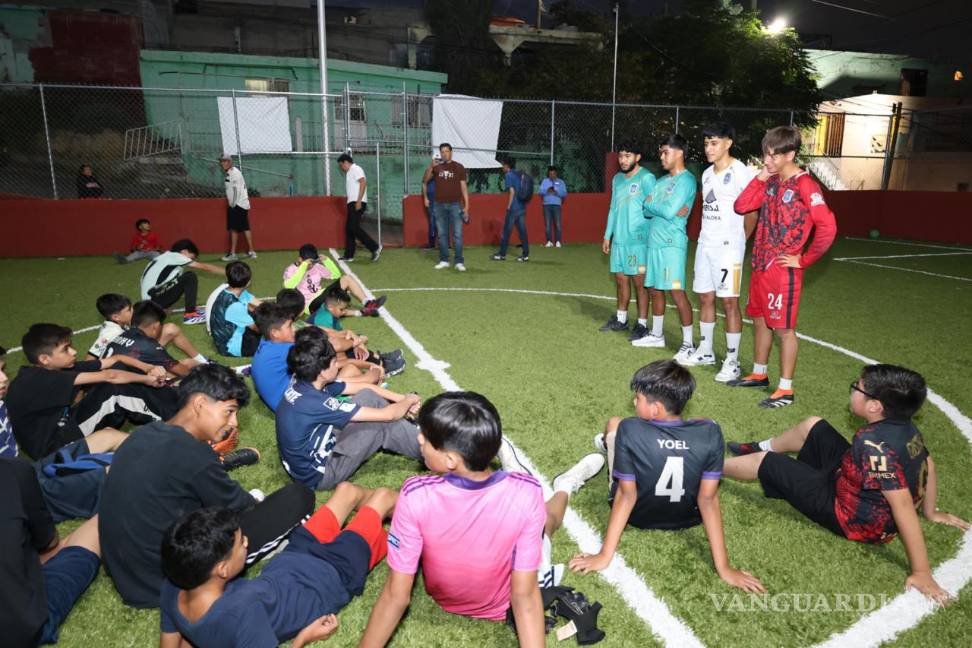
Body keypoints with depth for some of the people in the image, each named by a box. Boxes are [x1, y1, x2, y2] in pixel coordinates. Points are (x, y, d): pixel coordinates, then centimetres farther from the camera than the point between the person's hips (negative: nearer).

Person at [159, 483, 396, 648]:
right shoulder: (242, 607, -46)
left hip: (287, 564, 7)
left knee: (346, 489, 21)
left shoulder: (172, 587, -25)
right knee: (383, 496, 9)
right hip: (329, 577, -6)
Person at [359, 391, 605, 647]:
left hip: (443, 598, 1)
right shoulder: (525, 492, -35)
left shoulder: (416, 496, -37)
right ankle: (565, 486, 56)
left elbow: (396, 597, -27)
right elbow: (524, 597, -29)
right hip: (500, 606, -1)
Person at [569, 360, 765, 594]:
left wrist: (605, 555, -18)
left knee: (613, 424, 13)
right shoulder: (710, 433, -24)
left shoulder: (629, 429, -29)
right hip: (686, 519, 2)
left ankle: (610, 446, 51)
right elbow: (708, 500, -23)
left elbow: (627, 495, -25)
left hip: (636, 515, -1)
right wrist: (724, 568, -16)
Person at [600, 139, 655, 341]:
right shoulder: (617, 178, 15)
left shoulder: (646, 178, -8)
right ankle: (620, 319, 27)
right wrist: (607, 235, 18)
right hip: (618, 239, 7)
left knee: (639, 281, -2)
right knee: (620, 278, 14)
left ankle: (642, 325, 5)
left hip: (638, 240, -7)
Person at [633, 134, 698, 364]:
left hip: (672, 243, -9)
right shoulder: (661, 181, 17)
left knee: (677, 291, -11)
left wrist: (651, 204, 0)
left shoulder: (686, 180, -9)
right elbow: (646, 210, 12)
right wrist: (662, 208, -8)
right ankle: (657, 335, 28)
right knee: (655, 289, 15)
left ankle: (688, 344, -6)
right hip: (655, 242, 9)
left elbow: (670, 212, -18)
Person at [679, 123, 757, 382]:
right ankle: (705, 352, 25)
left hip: (728, 246, -7)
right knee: (705, 298, 12)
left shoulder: (741, 173, -10)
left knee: (729, 301, -5)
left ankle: (732, 361, 2)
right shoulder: (707, 174, 13)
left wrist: (739, 238, 1)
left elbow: (751, 212, -9)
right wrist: (706, 235, 12)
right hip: (705, 243, 7)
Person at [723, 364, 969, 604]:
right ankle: (761, 447, 41)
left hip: (853, 519, -8)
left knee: (763, 462, -2)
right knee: (812, 426, 15)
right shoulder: (905, 426, -11)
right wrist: (930, 512, 20)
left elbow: (904, 507, -39)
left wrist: (921, 573, -34)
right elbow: (928, 466, 6)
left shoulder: (874, 444, -38)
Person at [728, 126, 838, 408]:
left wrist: (804, 261, -14)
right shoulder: (771, 182, 9)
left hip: (783, 270, -8)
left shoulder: (804, 184, -15)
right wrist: (760, 178, 0)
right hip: (760, 265, 8)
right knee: (760, 320, 17)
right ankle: (759, 374, 33)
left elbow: (827, 227, -21)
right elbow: (741, 206, 9)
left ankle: (785, 390, 10)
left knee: (783, 328, 0)